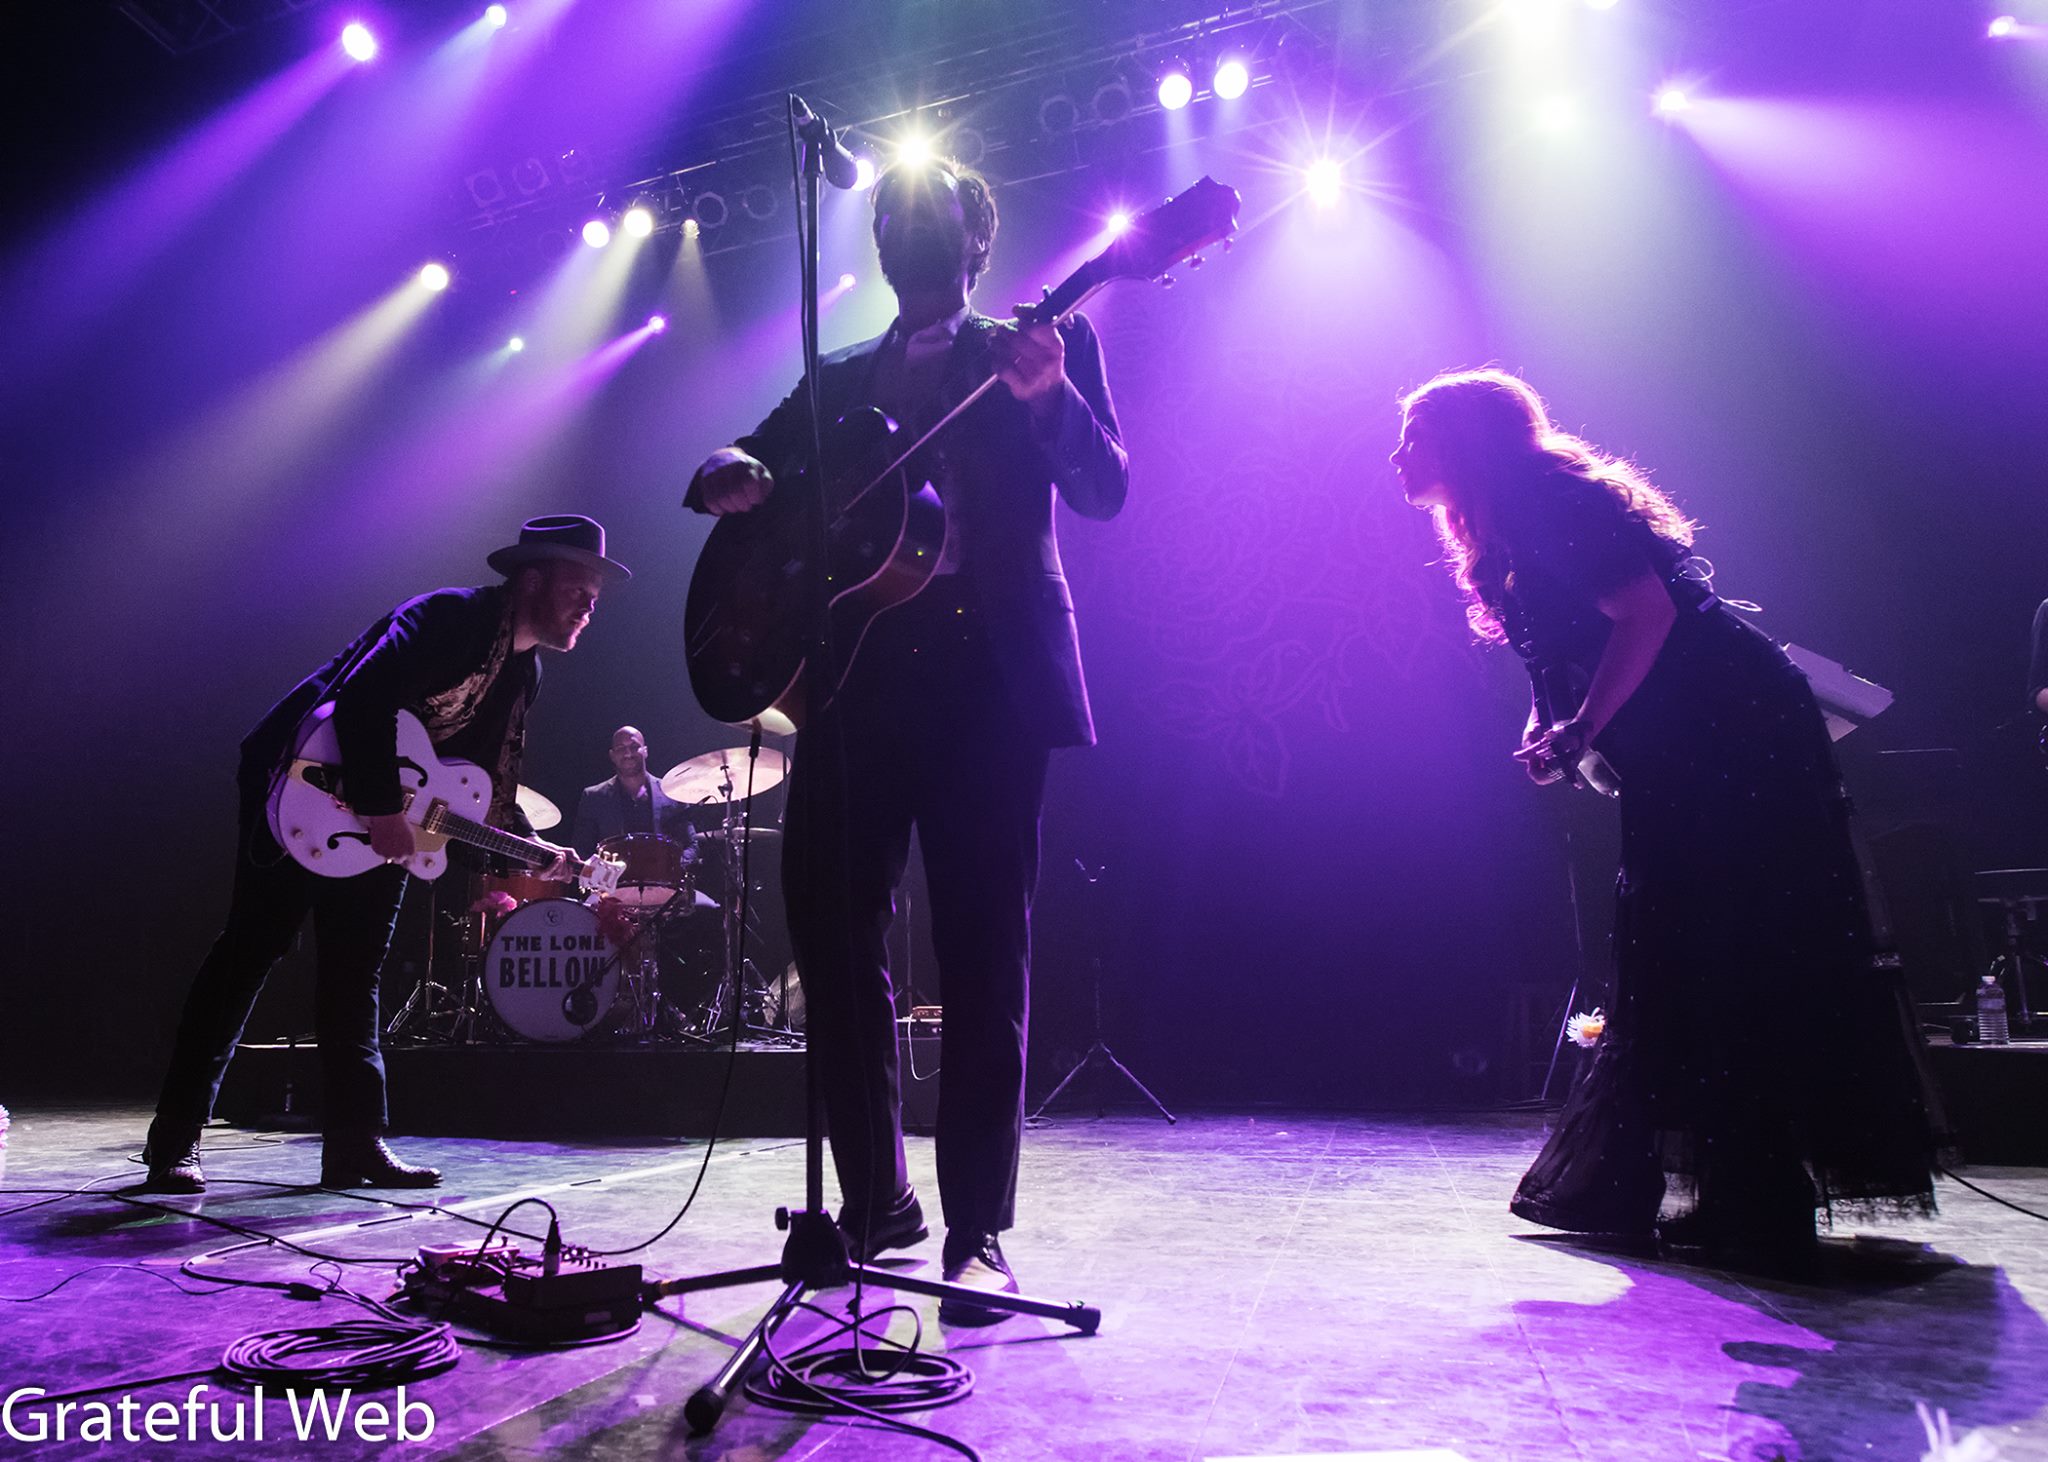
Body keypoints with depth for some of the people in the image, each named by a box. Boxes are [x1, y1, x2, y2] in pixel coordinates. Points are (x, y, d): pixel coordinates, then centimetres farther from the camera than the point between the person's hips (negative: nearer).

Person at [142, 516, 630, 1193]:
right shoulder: (447, 617, -20)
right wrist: (381, 810, -30)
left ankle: (355, 1144, 8)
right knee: (250, 949, -6)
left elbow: (491, 786, 9)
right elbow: (363, 699, -32)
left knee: (354, 976, 6)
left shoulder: (523, 673, 6)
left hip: (381, 815, 8)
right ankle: (174, 1142, 2)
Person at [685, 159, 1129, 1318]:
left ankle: (980, 1232, 2)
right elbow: (744, 470, 22)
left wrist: (1046, 396, -21)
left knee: (983, 948, -6)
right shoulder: (838, 379, 23)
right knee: (832, 927, 1)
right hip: (856, 670, 4)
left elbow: (1103, 490, -1)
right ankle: (876, 1200, 16)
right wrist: (728, 481, -3)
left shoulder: (1045, 342, 11)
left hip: (990, 670, -4)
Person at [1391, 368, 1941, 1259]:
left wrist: (1579, 733, -21)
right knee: (1665, 958, 12)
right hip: (1682, 759, 10)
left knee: (1733, 959, -7)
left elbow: (1648, 613, -21)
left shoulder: (1548, 500, -12)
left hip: (1732, 740, -10)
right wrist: (1550, 727, 4)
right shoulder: (1507, 535, 17)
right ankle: (1611, 1184, 21)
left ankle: (1754, 1209, -1)